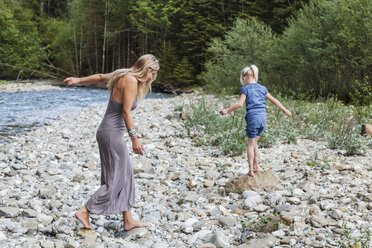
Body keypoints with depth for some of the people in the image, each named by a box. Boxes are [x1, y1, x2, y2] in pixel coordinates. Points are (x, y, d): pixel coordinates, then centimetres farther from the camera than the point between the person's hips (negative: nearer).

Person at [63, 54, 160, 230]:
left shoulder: (123, 76, 12)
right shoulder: (131, 80, -15)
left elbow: (101, 77, 26)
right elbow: (126, 111, -21)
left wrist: (78, 80, 40)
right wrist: (134, 138, -22)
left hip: (110, 132, 10)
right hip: (111, 133, -10)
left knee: (126, 177, 12)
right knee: (115, 180, -3)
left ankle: (128, 221, 17)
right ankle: (84, 212, 3)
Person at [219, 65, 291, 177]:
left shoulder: (245, 89, -4)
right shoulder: (262, 88, 13)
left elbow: (240, 104, -14)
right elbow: (274, 100, 15)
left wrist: (227, 110, -6)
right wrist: (285, 110, 23)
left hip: (253, 117, -5)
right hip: (263, 117, 5)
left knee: (251, 144, 4)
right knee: (254, 142, 19)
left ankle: (251, 170, 3)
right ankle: (256, 166, 20)